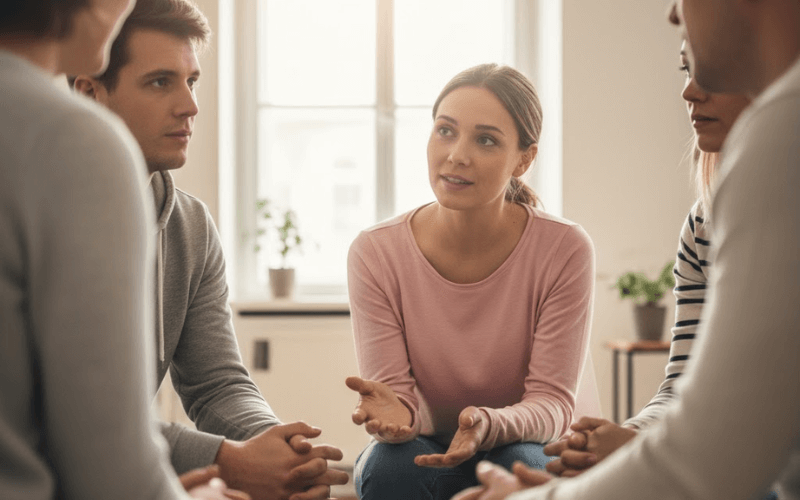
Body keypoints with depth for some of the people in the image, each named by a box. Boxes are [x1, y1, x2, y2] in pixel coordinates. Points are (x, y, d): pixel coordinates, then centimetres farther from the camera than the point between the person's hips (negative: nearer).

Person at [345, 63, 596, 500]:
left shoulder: (564, 251, -16)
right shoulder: (375, 253, -14)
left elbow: (554, 402, -17)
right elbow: (395, 391, -13)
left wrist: (490, 425, -40)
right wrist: (395, 413, -39)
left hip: (518, 448, 0)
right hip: (420, 450, 1)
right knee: (391, 459, -32)